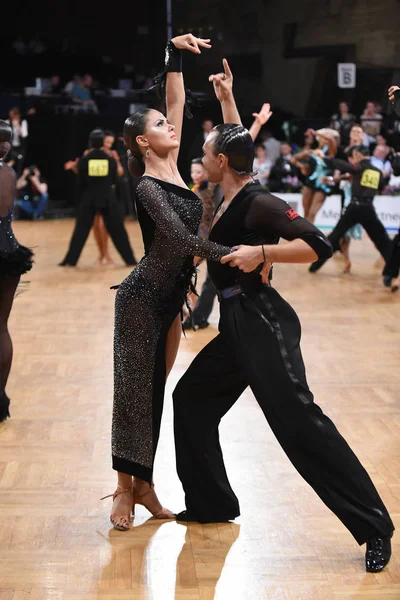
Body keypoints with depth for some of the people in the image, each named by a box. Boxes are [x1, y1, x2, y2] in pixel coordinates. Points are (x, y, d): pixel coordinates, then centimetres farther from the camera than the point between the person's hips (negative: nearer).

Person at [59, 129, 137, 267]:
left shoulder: (84, 160, -4)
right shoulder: (110, 159, -2)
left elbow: (80, 182, 2)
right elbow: (114, 181, 8)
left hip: (89, 198, 0)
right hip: (107, 198, 0)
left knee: (81, 229, 7)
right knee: (117, 229, 7)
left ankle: (70, 259, 6)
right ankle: (130, 259, 9)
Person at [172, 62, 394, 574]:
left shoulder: (258, 203, -13)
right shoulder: (231, 198, 12)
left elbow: (318, 245, -20)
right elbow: (239, 146, 32)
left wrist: (261, 253, -26)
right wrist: (227, 102, 29)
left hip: (262, 323, -10)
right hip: (238, 326, 10)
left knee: (297, 419, -16)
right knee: (191, 398, 17)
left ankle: (374, 527, -15)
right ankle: (210, 503, 26)